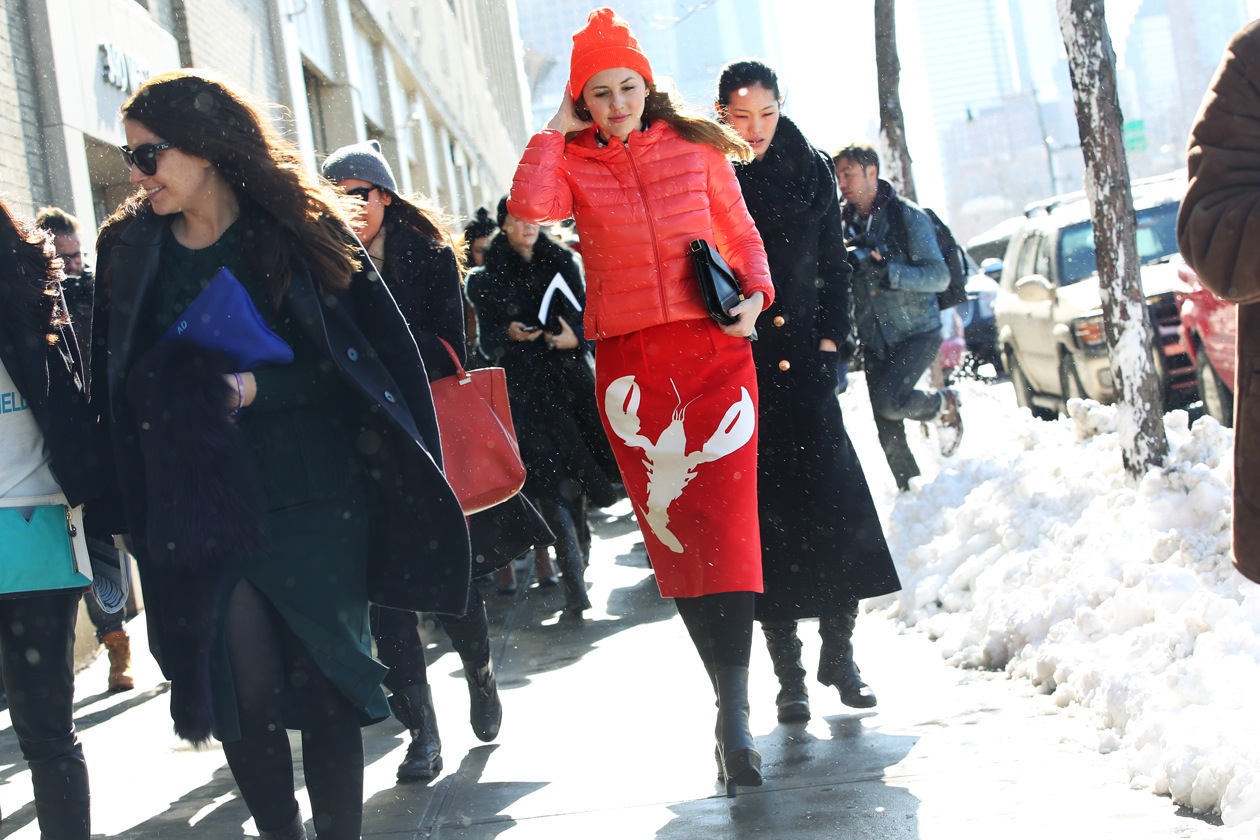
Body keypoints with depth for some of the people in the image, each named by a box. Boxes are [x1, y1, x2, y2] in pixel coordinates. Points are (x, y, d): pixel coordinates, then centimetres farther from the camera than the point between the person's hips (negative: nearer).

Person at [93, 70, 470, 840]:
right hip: (205, 504, 2)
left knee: (323, 677, 0)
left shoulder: (299, 226, -2)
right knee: (247, 690, -4)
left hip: (315, 498, -2)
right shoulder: (131, 249, 7)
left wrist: (253, 387, -18)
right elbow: (120, 385, 10)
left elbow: (367, 350, -8)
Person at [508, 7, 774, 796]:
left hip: (713, 350, -1)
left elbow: (743, 234, 14)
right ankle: (729, 690, 12)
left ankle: (733, 708, -11)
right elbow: (528, 206, -17)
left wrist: (756, 294, -4)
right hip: (630, 365, 1)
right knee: (670, 525, 2)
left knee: (724, 517, -11)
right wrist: (556, 131, -6)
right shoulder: (574, 164, 5)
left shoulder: (697, 149, 8)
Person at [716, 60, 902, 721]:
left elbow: (833, 265, 13)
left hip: (805, 361, 3)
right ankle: (789, 674, 5)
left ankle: (839, 657, 7)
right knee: (766, 515, -2)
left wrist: (830, 341, 3)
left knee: (836, 503, -5)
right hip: (738, 370, -2)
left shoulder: (811, 174, 8)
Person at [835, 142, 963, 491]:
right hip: (873, 340, 5)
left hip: (917, 331, -5)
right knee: (888, 433, 0)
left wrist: (888, 271, -27)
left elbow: (940, 276, -13)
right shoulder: (844, 222, 6)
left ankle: (944, 405, 6)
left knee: (889, 401, -24)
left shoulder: (907, 215, -8)